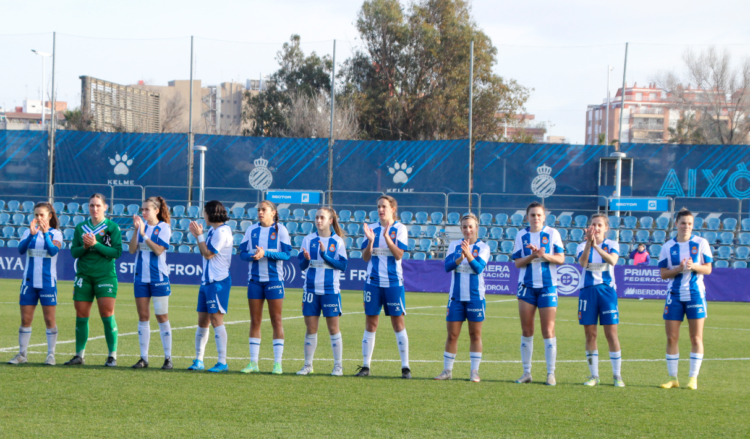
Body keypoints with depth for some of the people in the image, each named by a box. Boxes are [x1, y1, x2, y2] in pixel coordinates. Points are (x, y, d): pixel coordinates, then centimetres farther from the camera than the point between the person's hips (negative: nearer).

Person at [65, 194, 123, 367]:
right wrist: (84, 247, -14)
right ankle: (79, 355, 12)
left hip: (105, 275, -4)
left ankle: (112, 356, -3)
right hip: (83, 275, 4)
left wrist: (96, 245, -17)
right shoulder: (81, 227, 10)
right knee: (81, 316, 4)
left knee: (107, 315, -9)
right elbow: (73, 252, 7)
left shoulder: (112, 227, -1)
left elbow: (117, 252, -8)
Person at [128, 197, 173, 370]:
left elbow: (159, 250, -16)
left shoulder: (163, 228, -4)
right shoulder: (141, 225, 7)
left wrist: (144, 234, -18)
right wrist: (136, 230, -12)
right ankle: (144, 358, 10)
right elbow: (132, 250, -1)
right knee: (143, 317, 6)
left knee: (162, 317, -2)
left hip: (158, 277, -4)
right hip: (141, 277, 4)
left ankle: (168, 358, 4)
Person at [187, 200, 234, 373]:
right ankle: (198, 360, 15)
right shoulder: (213, 231, 15)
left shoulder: (222, 231, -14)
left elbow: (208, 254, -16)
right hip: (207, 281, 10)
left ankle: (222, 362, -7)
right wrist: (198, 236, 13)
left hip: (218, 281, -10)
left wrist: (199, 235, -9)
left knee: (216, 319, -9)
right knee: (202, 320, 10)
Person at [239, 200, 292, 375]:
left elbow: (287, 254, -8)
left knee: (276, 320, 0)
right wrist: (252, 255, -16)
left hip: (274, 279, -3)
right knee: (255, 321, 4)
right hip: (255, 279, 3)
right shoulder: (251, 230, 8)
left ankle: (278, 363, 3)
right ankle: (253, 362, 7)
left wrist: (266, 253, -18)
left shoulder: (280, 230, -2)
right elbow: (242, 252, 5)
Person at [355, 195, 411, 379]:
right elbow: (365, 257, 3)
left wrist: (386, 236, -21)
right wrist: (370, 240, -14)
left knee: (398, 322, -1)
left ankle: (405, 367, 3)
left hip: (393, 282, -3)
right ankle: (365, 366, 8)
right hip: (373, 281, 3)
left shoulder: (399, 228, -1)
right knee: (370, 322, 4)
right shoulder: (372, 228, 7)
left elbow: (399, 255, -11)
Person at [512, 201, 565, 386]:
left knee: (548, 330, -4)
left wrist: (544, 255, -18)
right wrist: (532, 256, -16)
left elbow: (561, 259, -2)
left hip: (548, 286, -2)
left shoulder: (552, 233, 2)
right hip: (527, 286, 2)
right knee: (526, 330, 3)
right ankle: (527, 372, 9)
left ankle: (551, 373, 0)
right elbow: (517, 262, 1)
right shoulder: (521, 235, 6)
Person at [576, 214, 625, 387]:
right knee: (590, 335, 3)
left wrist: (596, 246, -31)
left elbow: (612, 260, -19)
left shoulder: (612, 245, 3)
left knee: (611, 334, -4)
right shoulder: (583, 246, 5)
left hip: (607, 290, -1)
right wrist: (588, 242, -29)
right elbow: (583, 262, -16)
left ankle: (617, 375, 2)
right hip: (587, 291, 1)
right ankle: (594, 375, 10)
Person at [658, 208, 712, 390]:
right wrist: (678, 269, -17)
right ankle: (673, 378, 7)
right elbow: (663, 273, 2)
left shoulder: (701, 243, 1)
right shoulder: (668, 246, 4)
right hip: (674, 295, 1)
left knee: (696, 337, -2)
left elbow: (708, 269, 1)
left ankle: (693, 378, 3)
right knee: (671, 337, -1)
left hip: (695, 294, -1)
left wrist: (694, 266, -18)